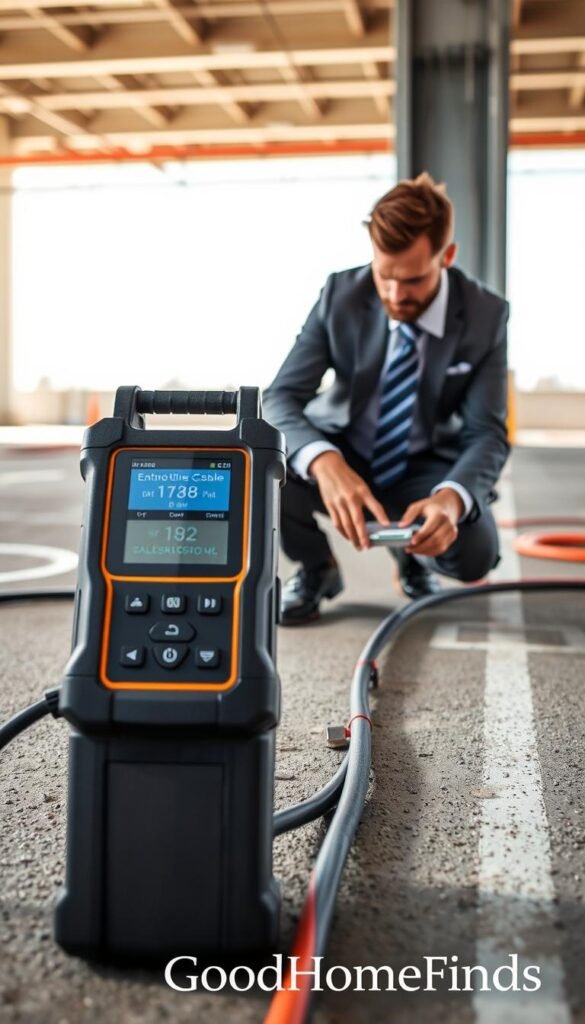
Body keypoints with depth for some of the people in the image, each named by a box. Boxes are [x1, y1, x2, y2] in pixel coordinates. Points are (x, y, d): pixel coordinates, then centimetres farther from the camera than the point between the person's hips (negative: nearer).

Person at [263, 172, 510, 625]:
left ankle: (415, 558, 11)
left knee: (474, 552, -30)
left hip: (426, 469, 0)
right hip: (342, 457, 1)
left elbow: (487, 433, -19)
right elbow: (282, 397, -22)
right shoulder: (341, 294, -18)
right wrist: (324, 462, -46)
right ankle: (316, 568, 3)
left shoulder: (486, 315, -17)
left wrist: (451, 497, -43)